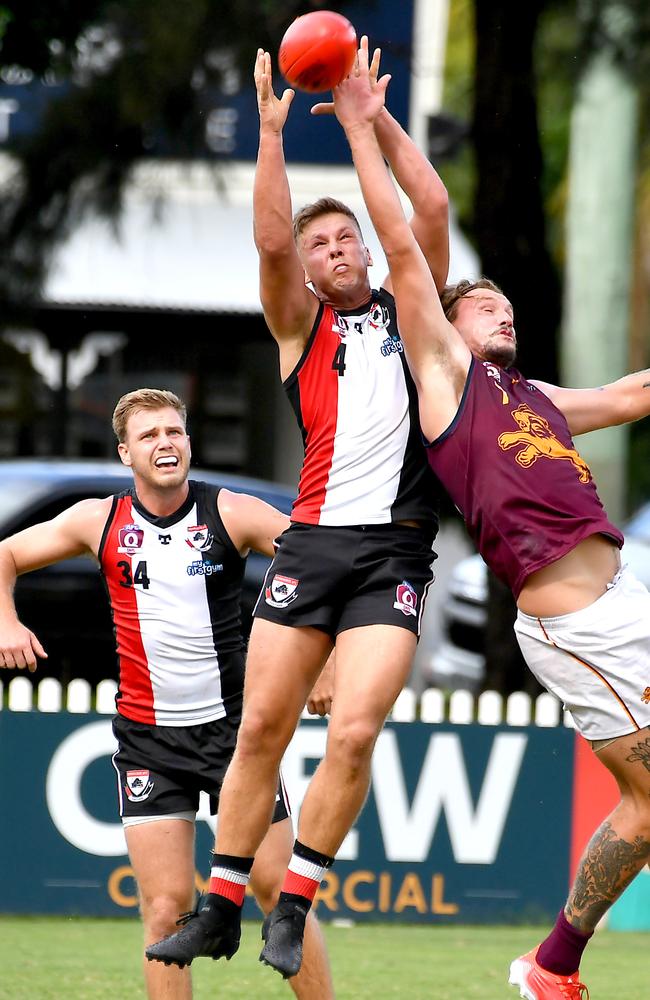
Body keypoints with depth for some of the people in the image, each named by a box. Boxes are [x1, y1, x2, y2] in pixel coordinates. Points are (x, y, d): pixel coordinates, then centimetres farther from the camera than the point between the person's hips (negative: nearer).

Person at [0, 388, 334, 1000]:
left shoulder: (232, 514, -6)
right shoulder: (99, 521, 2)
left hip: (233, 724, -1)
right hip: (147, 737, 1)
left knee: (278, 890, -1)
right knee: (166, 905, -5)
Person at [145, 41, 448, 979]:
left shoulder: (406, 310, 17)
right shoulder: (300, 326, 14)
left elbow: (432, 208, 6)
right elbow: (271, 240, -3)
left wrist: (377, 118, 4)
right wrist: (272, 132, -7)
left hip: (396, 547, -1)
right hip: (313, 541, 1)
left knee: (353, 733, -15)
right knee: (261, 727, -2)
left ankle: (293, 908, -2)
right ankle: (220, 910, 9)